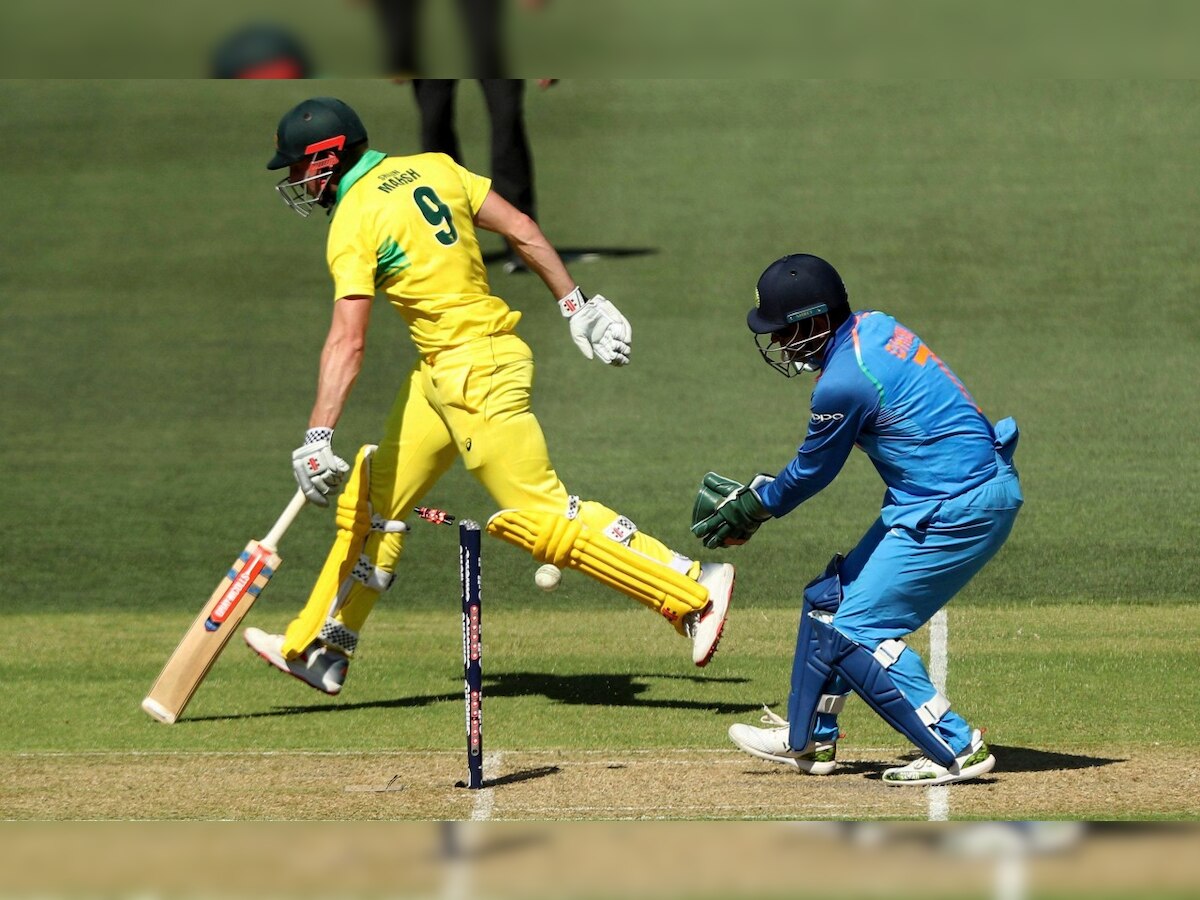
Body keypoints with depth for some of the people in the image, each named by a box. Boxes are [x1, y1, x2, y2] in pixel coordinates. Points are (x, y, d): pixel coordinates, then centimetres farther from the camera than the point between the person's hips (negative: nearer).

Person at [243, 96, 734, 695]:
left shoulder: (352, 224, -14)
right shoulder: (433, 169, 8)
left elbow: (348, 340, -24)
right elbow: (522, 230, 6)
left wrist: (317, 438, -28)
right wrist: (577, 307, 11)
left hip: (475, 375, -10)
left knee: (539, 515, -6)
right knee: (373, 498, 14)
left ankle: (694, 589, -4)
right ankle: (319, 653, 21)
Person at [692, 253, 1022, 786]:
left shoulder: (843, 383, -20)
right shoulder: (873, 327, 7)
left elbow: (810, 475, -3)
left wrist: (747, 508, 14)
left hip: (958, 509, -10)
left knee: (851, 630, -6)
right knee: (830, 599, 19)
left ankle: (955, 750, -7)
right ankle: (808, 740, 32)